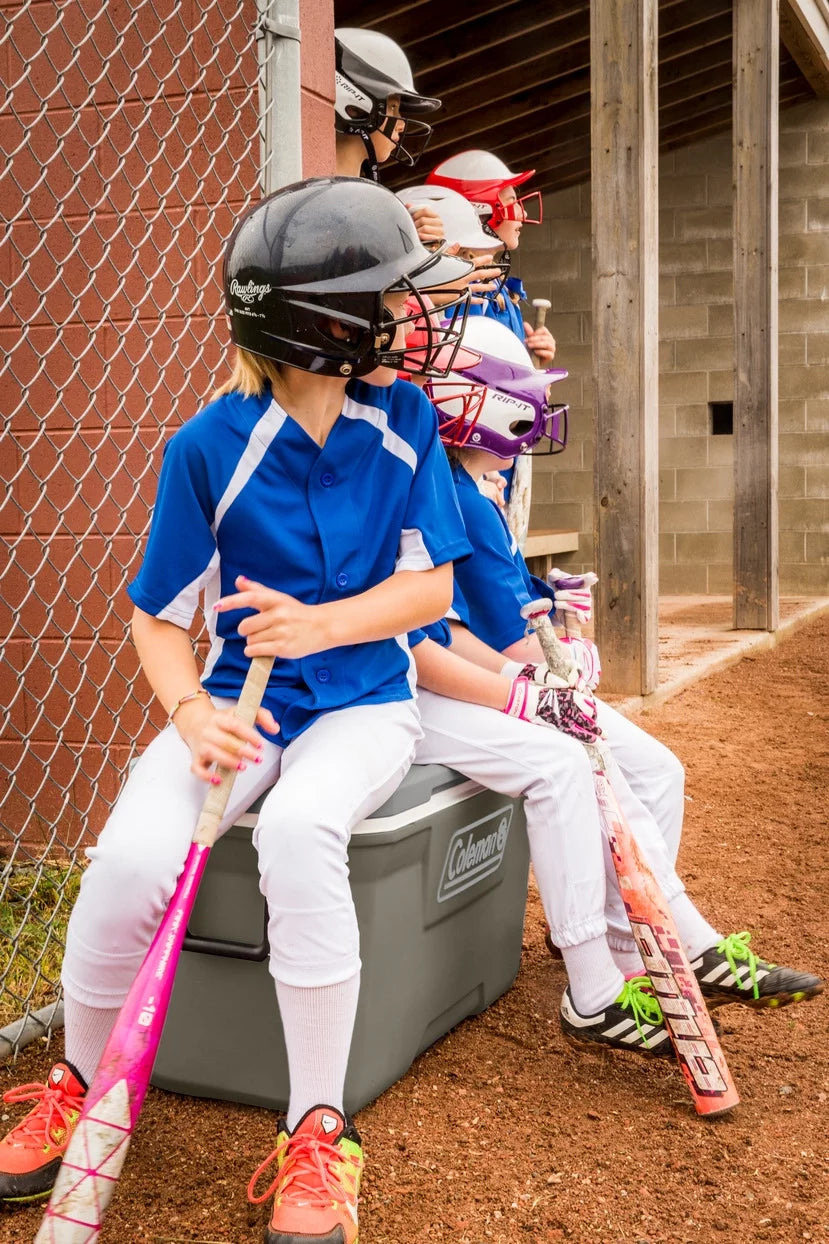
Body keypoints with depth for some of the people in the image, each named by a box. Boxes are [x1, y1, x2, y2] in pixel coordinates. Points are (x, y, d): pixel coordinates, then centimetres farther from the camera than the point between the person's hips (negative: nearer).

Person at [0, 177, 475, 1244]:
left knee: (298, 828, -35)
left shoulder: (404, 419, -1)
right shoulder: (210, 448, -7)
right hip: (239, 697, 0)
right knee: (131, 855, -26)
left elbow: (429, 585, -1)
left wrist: (319, 623, -19)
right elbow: (160, 618, -1)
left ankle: (319, 1134, -19)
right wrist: (190, 713, -21)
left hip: (362, 702, 0)